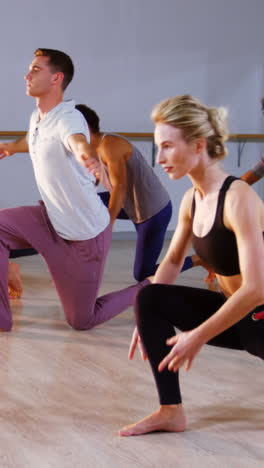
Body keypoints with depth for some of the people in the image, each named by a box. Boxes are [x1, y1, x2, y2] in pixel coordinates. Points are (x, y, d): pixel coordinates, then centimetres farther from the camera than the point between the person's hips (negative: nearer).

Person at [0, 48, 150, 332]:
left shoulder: (68, 118, -24)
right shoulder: (36, 118, 1)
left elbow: (79, 143, -50)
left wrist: (87, 156, -73)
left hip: (85, 235, -7)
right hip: (51, 221, 8)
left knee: (81, 321, 2)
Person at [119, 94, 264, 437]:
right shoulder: (191, 199, -1)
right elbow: (173, 261, 14)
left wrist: (198, 337, -23)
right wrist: (148, 318, 5)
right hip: (232, 312, 7)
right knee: (149, 299, -7)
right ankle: (171, 411, -1)